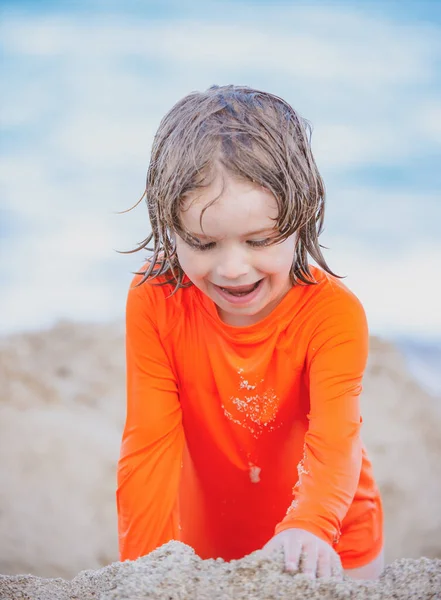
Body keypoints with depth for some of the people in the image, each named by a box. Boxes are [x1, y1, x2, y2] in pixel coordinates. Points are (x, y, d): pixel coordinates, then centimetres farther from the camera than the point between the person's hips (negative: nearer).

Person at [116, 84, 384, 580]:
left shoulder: (334, 311, -24)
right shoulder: (155, 302, -19)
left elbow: (335, 438, -37)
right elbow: (150, 442, -19)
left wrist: (307, 530, -56)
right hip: (209, 546, 1)